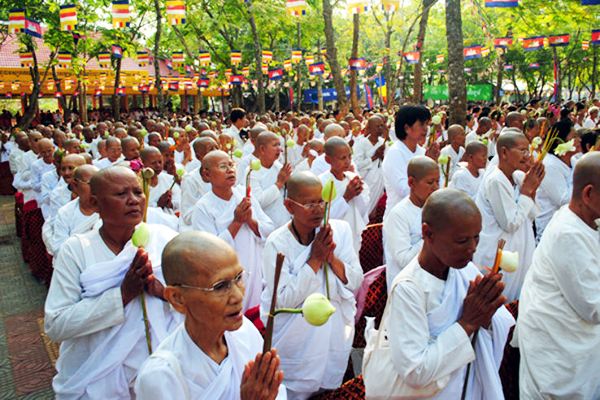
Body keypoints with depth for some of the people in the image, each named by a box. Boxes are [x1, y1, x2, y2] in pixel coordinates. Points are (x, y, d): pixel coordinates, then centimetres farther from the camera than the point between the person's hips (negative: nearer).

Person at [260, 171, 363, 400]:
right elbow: (283, 300, -21)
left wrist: (331, 258, -21)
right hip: (298, 338, -3)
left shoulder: (340, 230, -6)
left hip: (336, 333, 4)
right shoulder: (277, 243, -17)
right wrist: (315, 260, -23)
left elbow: (356, 281, -4)